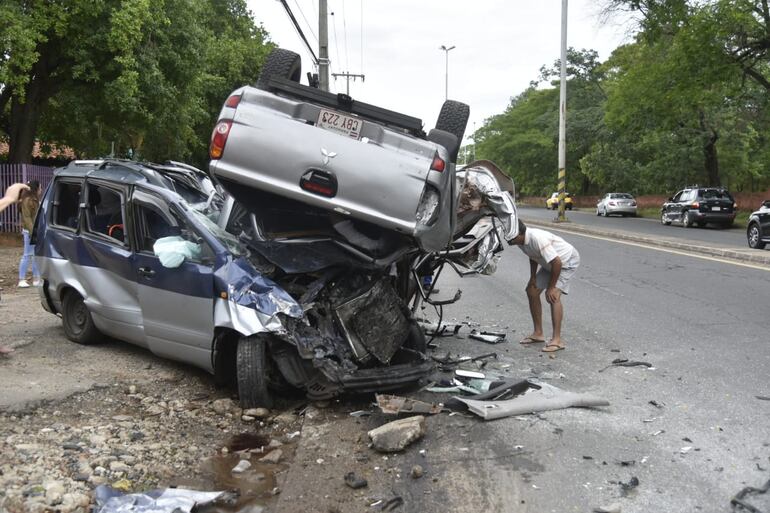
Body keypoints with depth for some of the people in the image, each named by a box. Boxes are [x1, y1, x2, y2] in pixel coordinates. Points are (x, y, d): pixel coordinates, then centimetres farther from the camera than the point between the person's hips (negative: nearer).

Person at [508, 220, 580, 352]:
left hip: (568, 261, -9)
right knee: (532, 291, 6)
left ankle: (557, 340, -23)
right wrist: (532, 277, 1)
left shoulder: (537, 238, -37)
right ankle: (538, 333, 17)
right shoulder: (521, 241, -10)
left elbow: (557, 263, -34)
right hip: (549, 263, 9)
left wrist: (551, 287, -26)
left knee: (553, 296, -25)